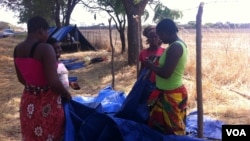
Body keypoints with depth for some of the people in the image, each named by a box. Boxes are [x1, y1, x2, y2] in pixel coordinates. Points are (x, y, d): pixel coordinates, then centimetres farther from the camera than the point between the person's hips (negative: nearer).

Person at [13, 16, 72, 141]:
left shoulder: (17, 49, 2)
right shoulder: (45, 48, -22)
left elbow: (21, 79, 13)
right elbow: (53, 82, -25)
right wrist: (67, 94, -7)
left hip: (27, 103, 7)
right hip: (47, 104, -7)